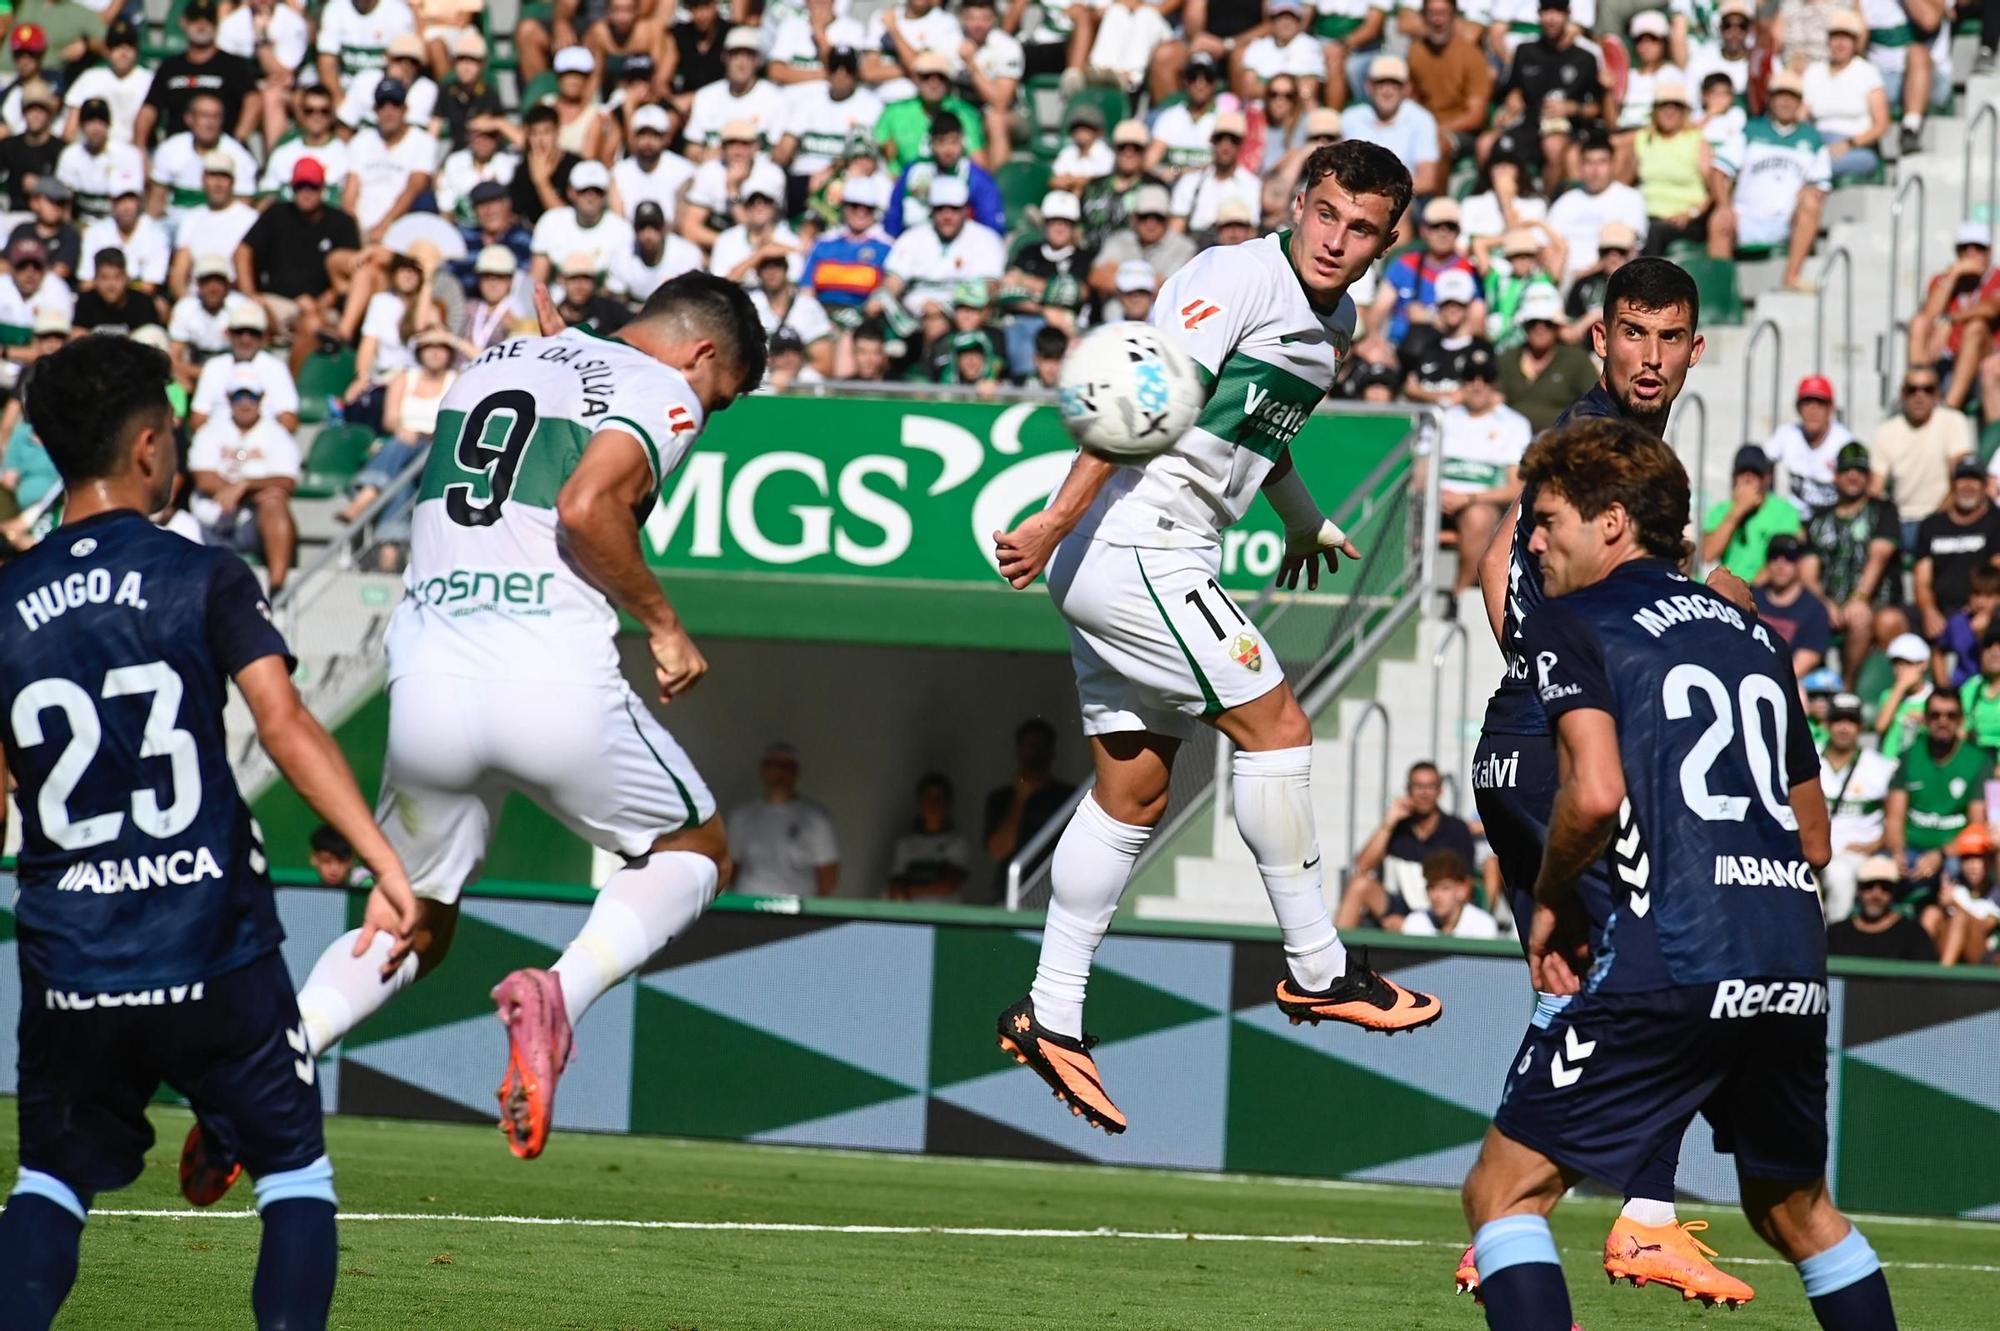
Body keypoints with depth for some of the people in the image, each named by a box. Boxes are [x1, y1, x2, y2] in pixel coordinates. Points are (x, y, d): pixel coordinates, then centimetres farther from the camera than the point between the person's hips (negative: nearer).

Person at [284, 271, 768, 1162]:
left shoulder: (490, 365, 22)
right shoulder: (661, 395, 1)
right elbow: (585, 509, -16)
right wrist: (663, 623, -4)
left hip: (429, 685, 5)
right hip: (556, 686, -5)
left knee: (411, 926, 22)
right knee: (693, 851, 20)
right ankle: (557, 995, -8)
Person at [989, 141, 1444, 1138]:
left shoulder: (1336, 323, 15)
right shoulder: (1238, 278, -14)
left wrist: (1304, 521, 47)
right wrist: (1059, 518, -30)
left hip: (1165, 559, 10)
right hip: (1130, 544, -10)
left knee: (1134, 791, 9)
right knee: (1274, 725, -8)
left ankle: (1051, 1016, 12)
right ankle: (1317, 969, -1)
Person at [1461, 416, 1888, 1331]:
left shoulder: (1570, 624, 3)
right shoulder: (1752, 634, 22)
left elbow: (1595, 794, -12)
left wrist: (1552, 901, 4)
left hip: (1670, 957, -7)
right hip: (1795, 962, 7)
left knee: (1506, 1189, -1)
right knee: (1795, 1207, 25)